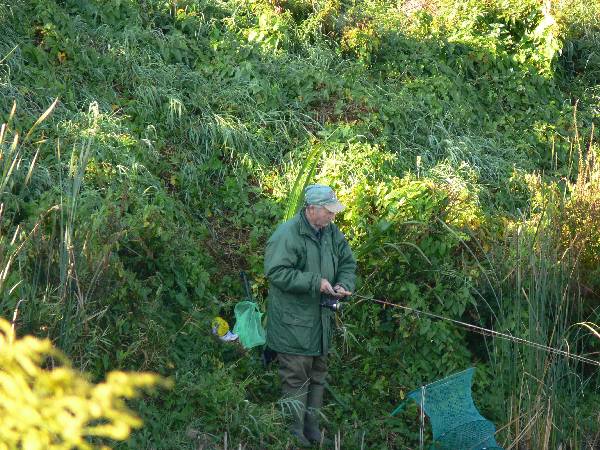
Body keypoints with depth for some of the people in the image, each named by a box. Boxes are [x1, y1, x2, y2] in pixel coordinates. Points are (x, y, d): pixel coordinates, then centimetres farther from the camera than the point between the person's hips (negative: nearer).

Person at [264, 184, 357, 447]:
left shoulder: (331, 233, 6)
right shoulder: (287, 234, -19)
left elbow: (348, 263, 17)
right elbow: (276, 272, -25)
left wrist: (343, 284, -5)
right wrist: (315, 282, -24)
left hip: (320, 321, 8)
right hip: (293, 322, -8)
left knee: (317, 375, 15)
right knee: (296, 377, -4)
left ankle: (311, 427, 27)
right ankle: (294, 433, 4)